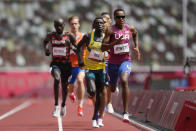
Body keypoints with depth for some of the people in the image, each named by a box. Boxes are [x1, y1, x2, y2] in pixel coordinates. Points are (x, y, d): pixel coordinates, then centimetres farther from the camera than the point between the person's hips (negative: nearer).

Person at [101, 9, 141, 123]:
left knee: (124, 81, -29)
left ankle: (126, 113, -31)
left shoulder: (130, 29, 0)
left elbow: (135, 34, 26)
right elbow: (103, 48, -18)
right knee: (112, 89, 17)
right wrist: (115, 42, -32)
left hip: (125, 61, 0)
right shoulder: (110, 31, -11)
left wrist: (137, 47, 14)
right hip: (113, 63, 0)